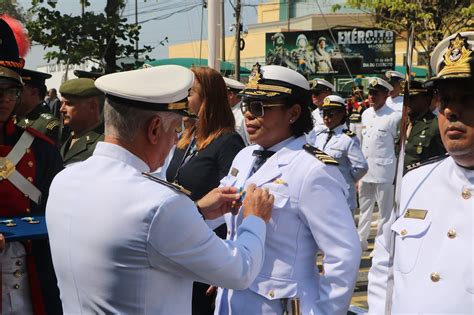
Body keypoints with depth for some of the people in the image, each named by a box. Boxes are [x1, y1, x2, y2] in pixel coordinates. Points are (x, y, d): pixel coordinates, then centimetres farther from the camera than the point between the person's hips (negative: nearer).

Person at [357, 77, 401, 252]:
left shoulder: (395, 117, -12)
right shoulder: (366, 114, 8)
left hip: (384, 171, -7)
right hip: (365, 170, 7)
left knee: (385, 210, 3)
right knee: (364, 207, 18)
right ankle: (361, 240, 30)